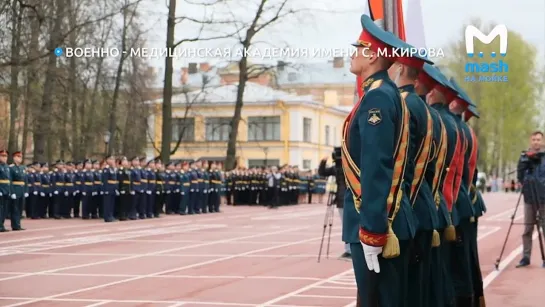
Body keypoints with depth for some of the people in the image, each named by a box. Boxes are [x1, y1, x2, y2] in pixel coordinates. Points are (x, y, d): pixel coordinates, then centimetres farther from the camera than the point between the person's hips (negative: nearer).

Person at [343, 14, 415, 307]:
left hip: (375, 222, -10)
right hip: (389, 220, 10)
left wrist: (371, 232, -24)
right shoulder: (389, 93, 16)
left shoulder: (376, 97, -14)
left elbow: (375, 170, -21)